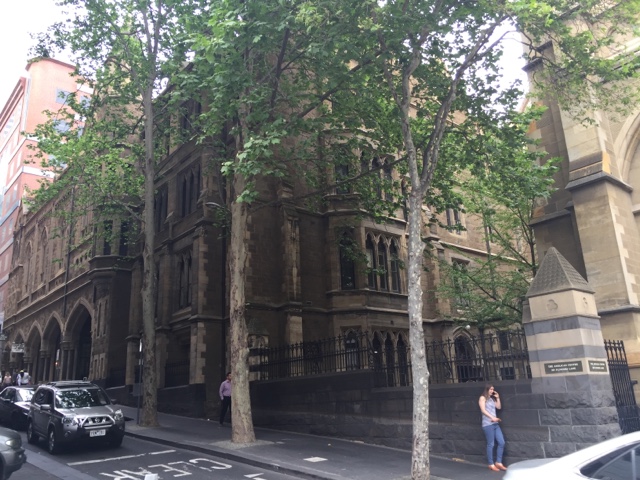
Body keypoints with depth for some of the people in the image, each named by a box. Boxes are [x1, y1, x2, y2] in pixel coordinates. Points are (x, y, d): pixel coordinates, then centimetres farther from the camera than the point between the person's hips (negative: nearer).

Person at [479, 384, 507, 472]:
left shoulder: (492, 399, 21)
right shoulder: (482, 398, -1)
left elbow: (499, 407, 17)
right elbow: (483, 410, -11)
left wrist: (497, 398, 10)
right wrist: (492, 417, -19)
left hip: (495, 424, 7)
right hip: (488, 424, -7)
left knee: (501, 442, 3)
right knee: (491, 444, -4)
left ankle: (498, 462, 14)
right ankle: (491, 464, 5)